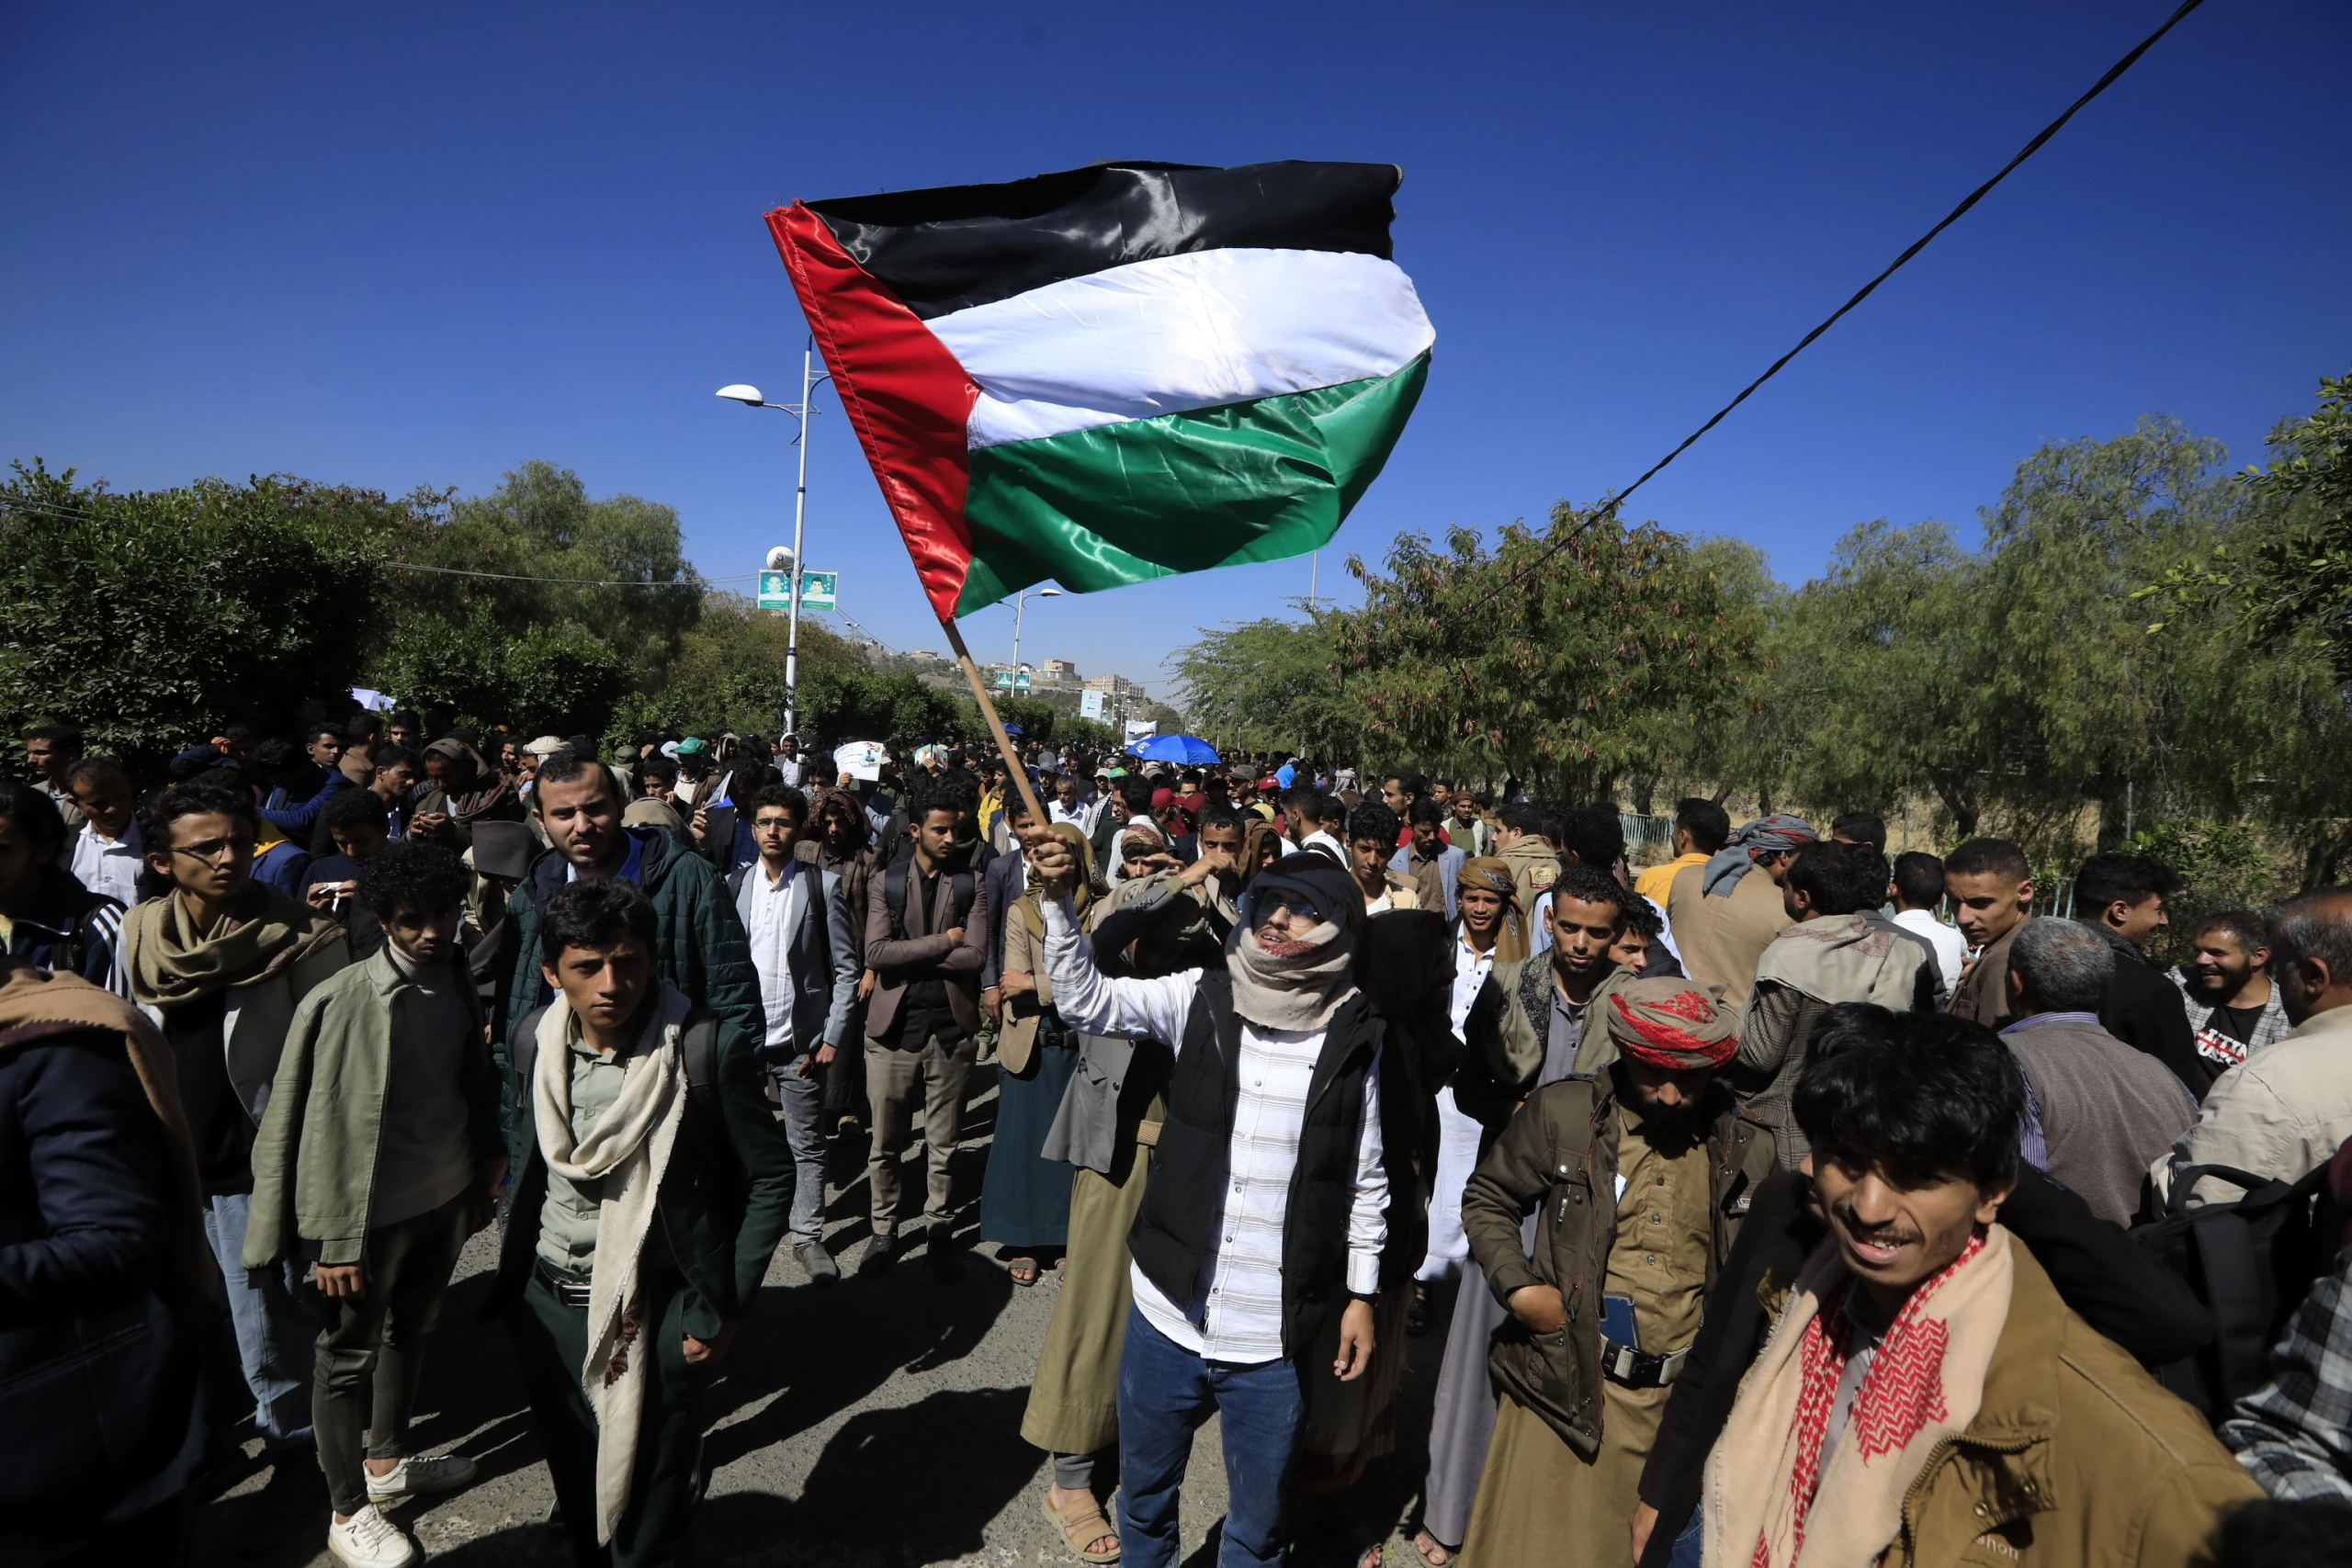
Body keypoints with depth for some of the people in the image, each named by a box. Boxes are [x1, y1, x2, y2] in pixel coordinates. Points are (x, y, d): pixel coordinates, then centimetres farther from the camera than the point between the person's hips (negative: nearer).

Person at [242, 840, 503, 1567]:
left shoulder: (456, 980, -1)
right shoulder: (344, 1000, -20)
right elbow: (328, 1127, -17)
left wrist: (487, 1163, 15)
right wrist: (337, 1240, -14)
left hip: (445, 1195, 6)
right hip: (375, 1207, -6)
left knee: (410, 1329, 22)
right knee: (349, 1352, 11)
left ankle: (388, 1461, 43)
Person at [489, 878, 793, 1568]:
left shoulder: (710, 1046, -21)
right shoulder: (533, 1038, -6)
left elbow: (772, 1177, -12)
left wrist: (725, 1308, -12)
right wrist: (519, 1244, 10)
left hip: (656, 1311, -4)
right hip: (545, 1302, 5)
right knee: (573, 1486, 25)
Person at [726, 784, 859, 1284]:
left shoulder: (823, 885, -3)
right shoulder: (734, 884, 6)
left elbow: (845, 969, -2)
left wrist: (833, 1037, -8)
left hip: (800, 1040, -2)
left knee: (807, 1146, 7)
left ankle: (807, 1235, 21)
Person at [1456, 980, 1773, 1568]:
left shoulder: (1750, 1146, 2)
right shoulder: (1562, 1112, -5)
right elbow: (1486, 1200, 5)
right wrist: (1518, 1288, -9)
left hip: (1681, 1397, 2)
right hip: (1566, 1383, -1)